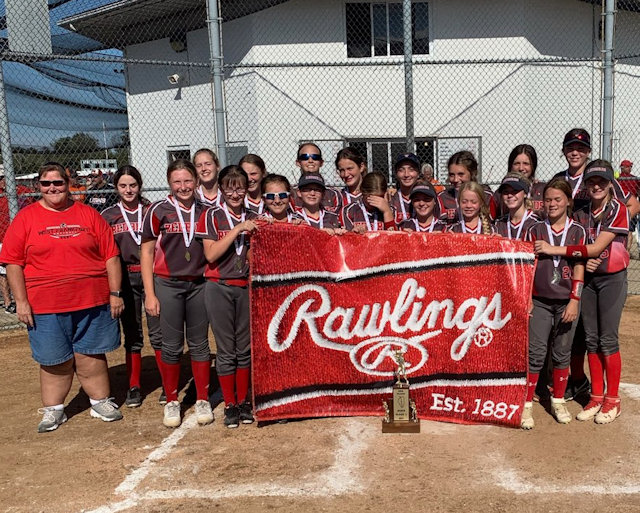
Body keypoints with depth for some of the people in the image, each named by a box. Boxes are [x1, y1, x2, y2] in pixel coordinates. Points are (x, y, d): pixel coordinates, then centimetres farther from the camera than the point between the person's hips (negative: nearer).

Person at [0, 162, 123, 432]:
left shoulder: (88, 214, 5)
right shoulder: (25, 218, 3)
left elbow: (111, 256, 4)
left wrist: (115, 293, -1)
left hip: (92, 302, 1)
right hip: (45, 308, 0)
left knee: (91, 357, 9)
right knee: (55, 360, 8)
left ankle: (100, 402, 24)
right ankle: (53, 409, 25)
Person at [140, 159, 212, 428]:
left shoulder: (205, 211, 5)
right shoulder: (158, 210, -3)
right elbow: (146, 252, -2)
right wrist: (149, 293, -6)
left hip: (199, 284, 2)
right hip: (168, 285, -2)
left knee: (199, 344, 8)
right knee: (172, 346, 4)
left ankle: (203, 400, 19)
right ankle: (171, 402, 19)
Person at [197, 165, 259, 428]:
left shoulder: (253, 219, 8)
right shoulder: (212, 216, -1)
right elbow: (211, 254, -14)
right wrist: (238, 229, -18)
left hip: (247, 287, 3)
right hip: (219, 288, -2)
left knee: (245, 347, 7)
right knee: (226, 349, 2)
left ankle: (244, 401, 20)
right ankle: (229, 405, 14)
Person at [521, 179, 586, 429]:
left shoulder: (578, 231, 2)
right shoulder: (535, 230, 3)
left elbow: (579, 268, -1)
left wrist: (574, 301, -8)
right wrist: (526, 298, -4)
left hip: (566, 302, 0)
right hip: (539, 301, 0)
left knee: (562, 354, 10)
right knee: (535, 354, -3)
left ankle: (558, 401, 25)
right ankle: (527, 404, 5)